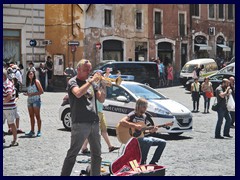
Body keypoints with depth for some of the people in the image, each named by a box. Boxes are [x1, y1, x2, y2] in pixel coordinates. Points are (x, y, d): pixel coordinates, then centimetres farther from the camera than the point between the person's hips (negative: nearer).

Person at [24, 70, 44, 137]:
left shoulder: (36, 81, -6)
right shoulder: (28, 82, 13)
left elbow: (41, 91, -10)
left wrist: (32, 94, -15)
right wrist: (26, 94, -2)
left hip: (36, 100, -6)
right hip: (29, 100, 6)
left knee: (37, 116, -4)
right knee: (31, 116, 8)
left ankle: (39, 131, -1)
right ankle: (32, 131, 14)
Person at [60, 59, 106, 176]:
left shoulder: (91, 82, 17)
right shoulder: (73, 82, -1)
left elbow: (101, 100, 14)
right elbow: (78, 93, -23)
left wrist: (103, 85, 0)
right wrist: (91, 81, -19)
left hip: (94, 122, 6)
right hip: (80, 123, -6)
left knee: (97, 154, 11)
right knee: (72, 154, -4)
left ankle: (95, 175, 20)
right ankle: (64, 175, 2)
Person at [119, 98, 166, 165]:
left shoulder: (144, 116, 13)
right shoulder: (132, 115, -10)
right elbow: (121, 122, -28)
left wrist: (151, 130, -2)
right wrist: (135, 126, -30)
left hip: (141, 137, 8)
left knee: (162, 142, -2)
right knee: (149, 141, -35)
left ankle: (152, 163, 0)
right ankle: (142, 162, -19)